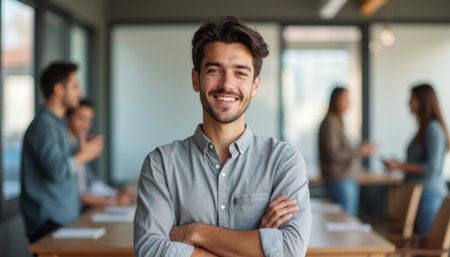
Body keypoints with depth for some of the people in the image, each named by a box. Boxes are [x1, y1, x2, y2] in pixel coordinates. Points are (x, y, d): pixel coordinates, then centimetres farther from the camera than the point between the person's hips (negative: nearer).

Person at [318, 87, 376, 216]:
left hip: (348, 180, 10)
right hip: (339, 181, -10)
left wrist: (361, 150, 10)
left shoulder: (338, 122, 17)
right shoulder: (329, 123, -12)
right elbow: (332, 154, -19)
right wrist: (359, 152, -17)